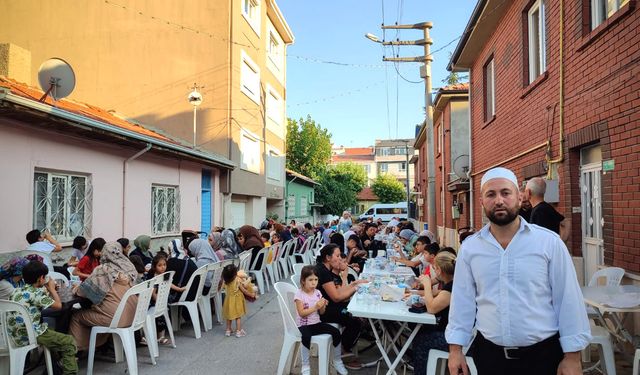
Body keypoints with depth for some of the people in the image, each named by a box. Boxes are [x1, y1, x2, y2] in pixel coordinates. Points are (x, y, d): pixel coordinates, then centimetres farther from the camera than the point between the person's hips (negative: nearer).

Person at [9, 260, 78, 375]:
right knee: (69, 341, -5)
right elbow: (58, 305, -9)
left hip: (17, 334, 10)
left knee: (52, 333, 32)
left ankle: (64, 359, 37)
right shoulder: (36, 292, -16)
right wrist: (52, 288, 3)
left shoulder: (17, 290, 9)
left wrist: (47, 290, 15)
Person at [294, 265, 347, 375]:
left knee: (336, 332, -11)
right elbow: (301, 313, -18)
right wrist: (315, 307, -25)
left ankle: (337, 361, 9)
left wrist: (323, 306, -13)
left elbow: (321, 313, 9)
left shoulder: (317, 293, 4)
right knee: (306, 337, -37)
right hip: (303, 325, -5)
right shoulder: (299, 294, -12)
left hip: (316, 323, 6)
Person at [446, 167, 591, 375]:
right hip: (489, 354, 2)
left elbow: (568, 300, -4)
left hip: (544, 354, -1)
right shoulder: (469, 248, -1)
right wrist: (455, 349, 2)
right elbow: (462, 300, 3)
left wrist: (572, 356, -4)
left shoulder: (549, 242, -7)